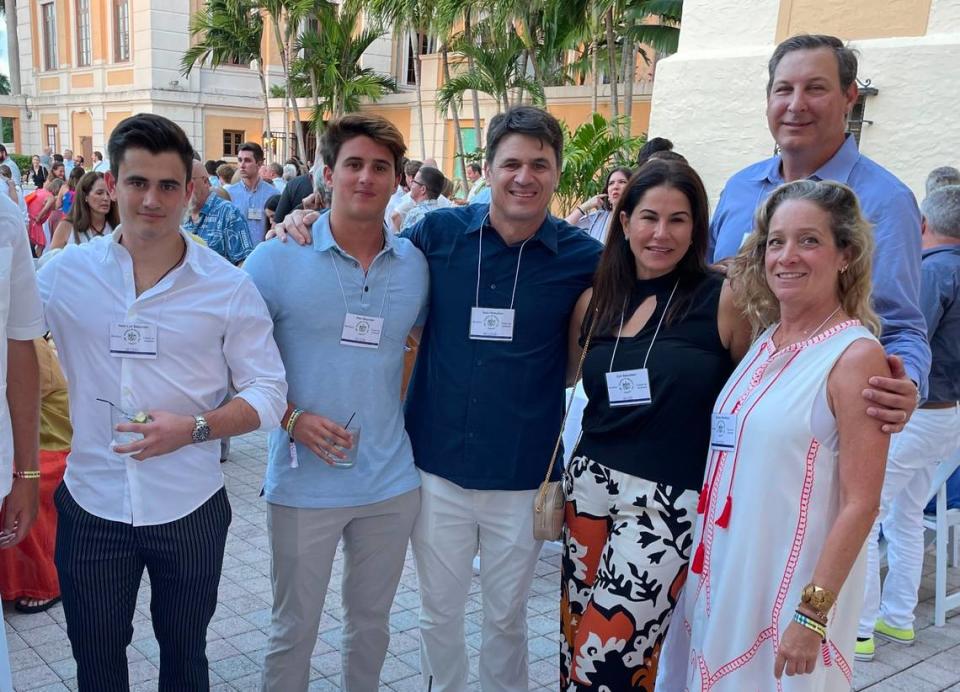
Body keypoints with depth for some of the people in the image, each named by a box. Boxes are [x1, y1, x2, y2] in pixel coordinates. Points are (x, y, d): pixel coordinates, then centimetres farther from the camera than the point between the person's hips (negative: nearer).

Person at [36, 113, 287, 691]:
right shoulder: (62, 274, -4)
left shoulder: (229, 287, -7)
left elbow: (268, 392, -6)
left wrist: (195, 428, -21)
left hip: (191, 510, 0)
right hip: (92, 506, 1)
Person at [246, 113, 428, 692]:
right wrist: (291, 417, -17)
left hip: (391, 481, 3)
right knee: (294, 629, 12)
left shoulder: (416, 264, 0)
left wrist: (397, 409, 6)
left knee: (372, 621, 20)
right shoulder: (278, 259, -9)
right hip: (305, 484, -3)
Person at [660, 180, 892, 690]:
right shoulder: (763, 342, 6)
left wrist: (813, 614, -18)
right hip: (723, 572, 7)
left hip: (791, 587, -7)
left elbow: (860, 504, -16)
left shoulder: (855, 356, -15)